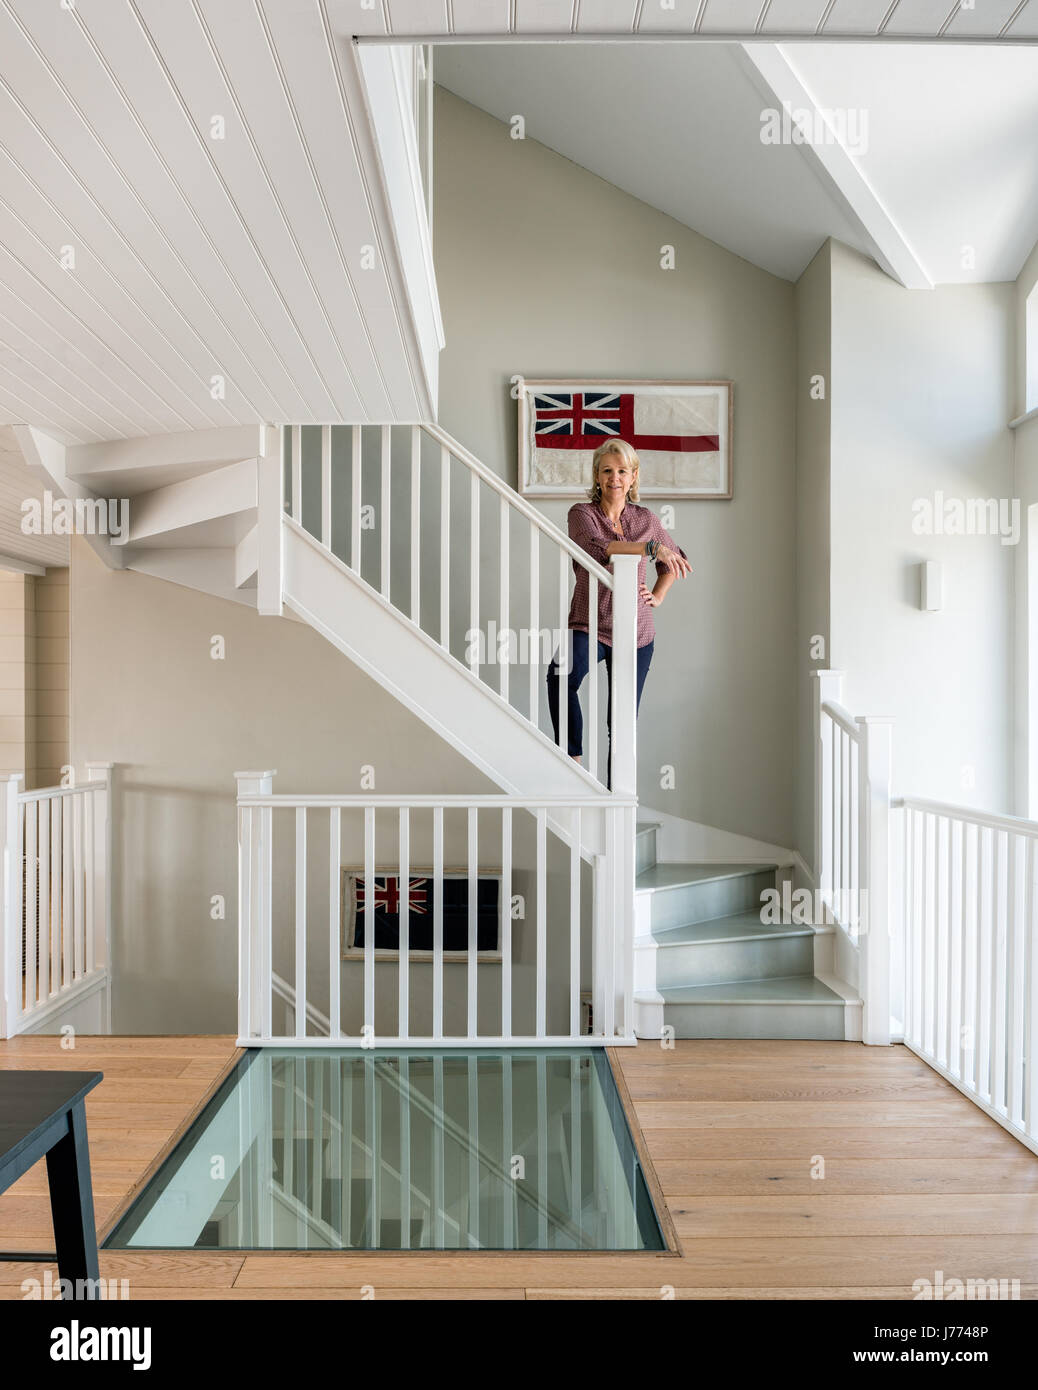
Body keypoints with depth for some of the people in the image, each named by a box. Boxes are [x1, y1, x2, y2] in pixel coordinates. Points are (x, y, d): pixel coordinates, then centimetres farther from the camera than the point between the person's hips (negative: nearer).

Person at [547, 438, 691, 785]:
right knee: (562, 674, -36)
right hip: (589, 623, -3)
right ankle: (573, 760, -25)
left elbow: (677, 559, 25)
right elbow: (597, 549, -23)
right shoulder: (582, 513, -1)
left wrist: (658, 596, 10)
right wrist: (651, 546, -27)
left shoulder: (646, 519, 9)